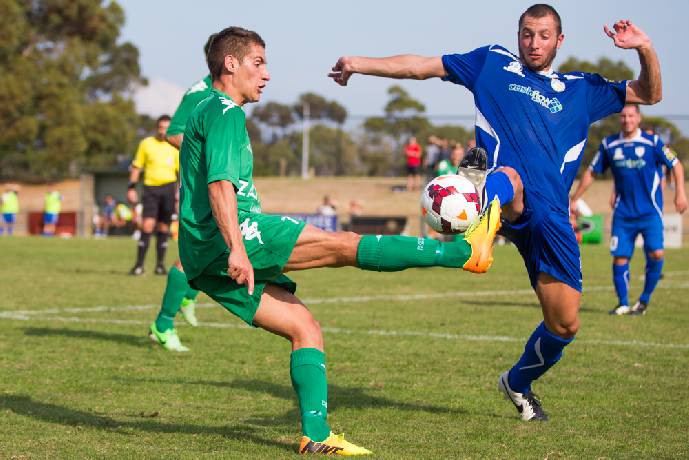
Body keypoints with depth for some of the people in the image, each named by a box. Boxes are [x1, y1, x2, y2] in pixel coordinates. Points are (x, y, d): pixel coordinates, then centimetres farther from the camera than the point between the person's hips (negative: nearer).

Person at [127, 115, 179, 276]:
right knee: (147, 225, -12)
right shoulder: (146, 143, 6)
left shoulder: (175, 146, 7)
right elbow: (136, 167, 9)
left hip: (169, 186, 1)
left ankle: (160, 265, 12)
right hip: (150, 187, -1)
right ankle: (139, 265, -10)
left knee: (163, 227, 4)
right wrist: (131, 188, 2)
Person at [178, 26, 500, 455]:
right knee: (344, 244, -12)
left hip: (207, 261, 10)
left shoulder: (208, 111, 26)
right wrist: (237, 250, -29)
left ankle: (316, 434, 1)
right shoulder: (225, 111, -6)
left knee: (304, 326, 6)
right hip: (226, 241, -10)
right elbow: (220, 184, -20)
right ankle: (466, 251, -13)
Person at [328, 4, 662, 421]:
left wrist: (645, 49, 3)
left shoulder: (583, 89, 22)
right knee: (508, 178, -43)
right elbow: (422, 66, 18)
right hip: (509, 204, -4)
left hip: (551, 216, 4)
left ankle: (519, 382, 35)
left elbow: (650, 94, 23)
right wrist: (359, 64, 11)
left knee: (565, 326, 5)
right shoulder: (493, 62, 17)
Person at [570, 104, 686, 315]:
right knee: (619, 257, -3)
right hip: (623, 213, 2)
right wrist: (574, 200, 14)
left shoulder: (653, 142, -3)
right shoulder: (609, 145, 5)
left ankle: (645, 300, 3)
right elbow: (591, 172, 14)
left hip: (650, 212, -2)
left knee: (655, 253, -16)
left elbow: (676, 165, 4)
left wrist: (680, 192, -7)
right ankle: (623, 304, 12)